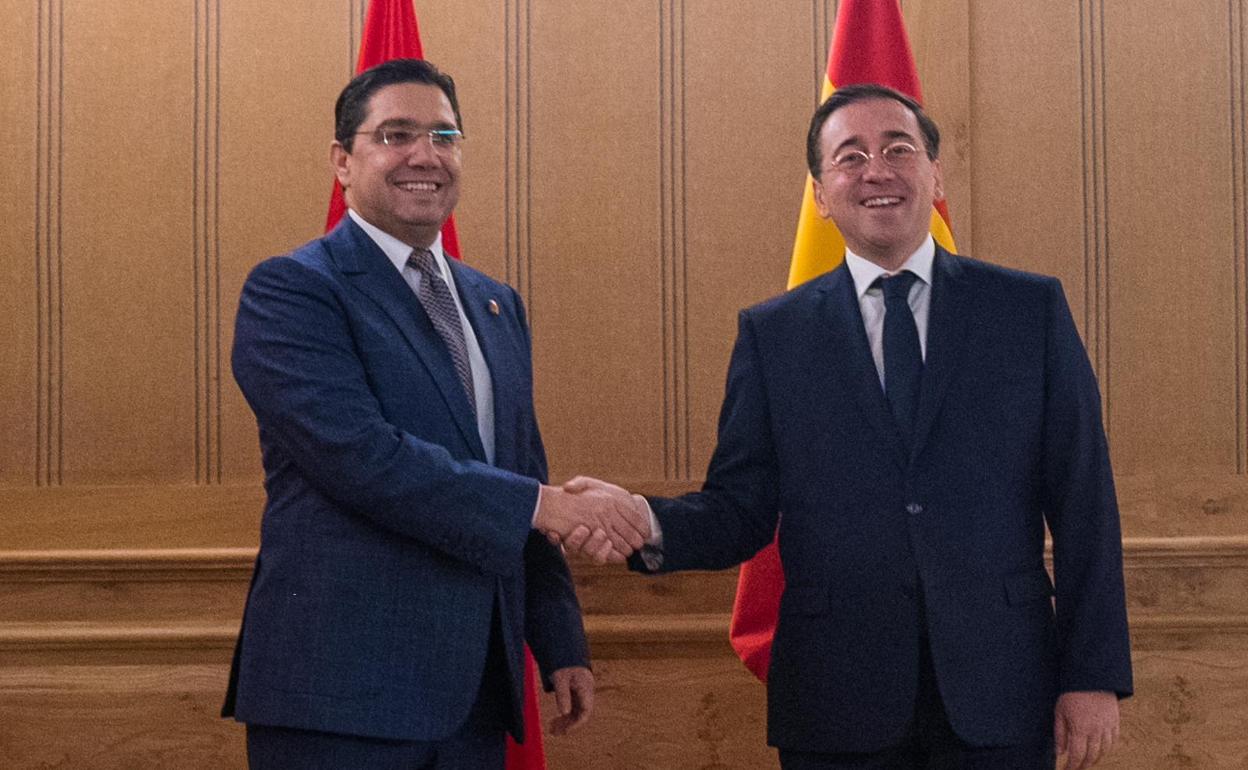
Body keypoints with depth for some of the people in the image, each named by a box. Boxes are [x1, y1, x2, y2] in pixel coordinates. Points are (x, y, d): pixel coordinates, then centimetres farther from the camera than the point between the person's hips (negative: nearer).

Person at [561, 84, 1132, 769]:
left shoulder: (1031, 308, 4)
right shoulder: (771, 333, 5)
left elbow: (1084, 504, 1)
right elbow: (741, 512, 1)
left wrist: (1095, 675, -4)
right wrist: (645, 524, -19)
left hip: (999, 700, 0)